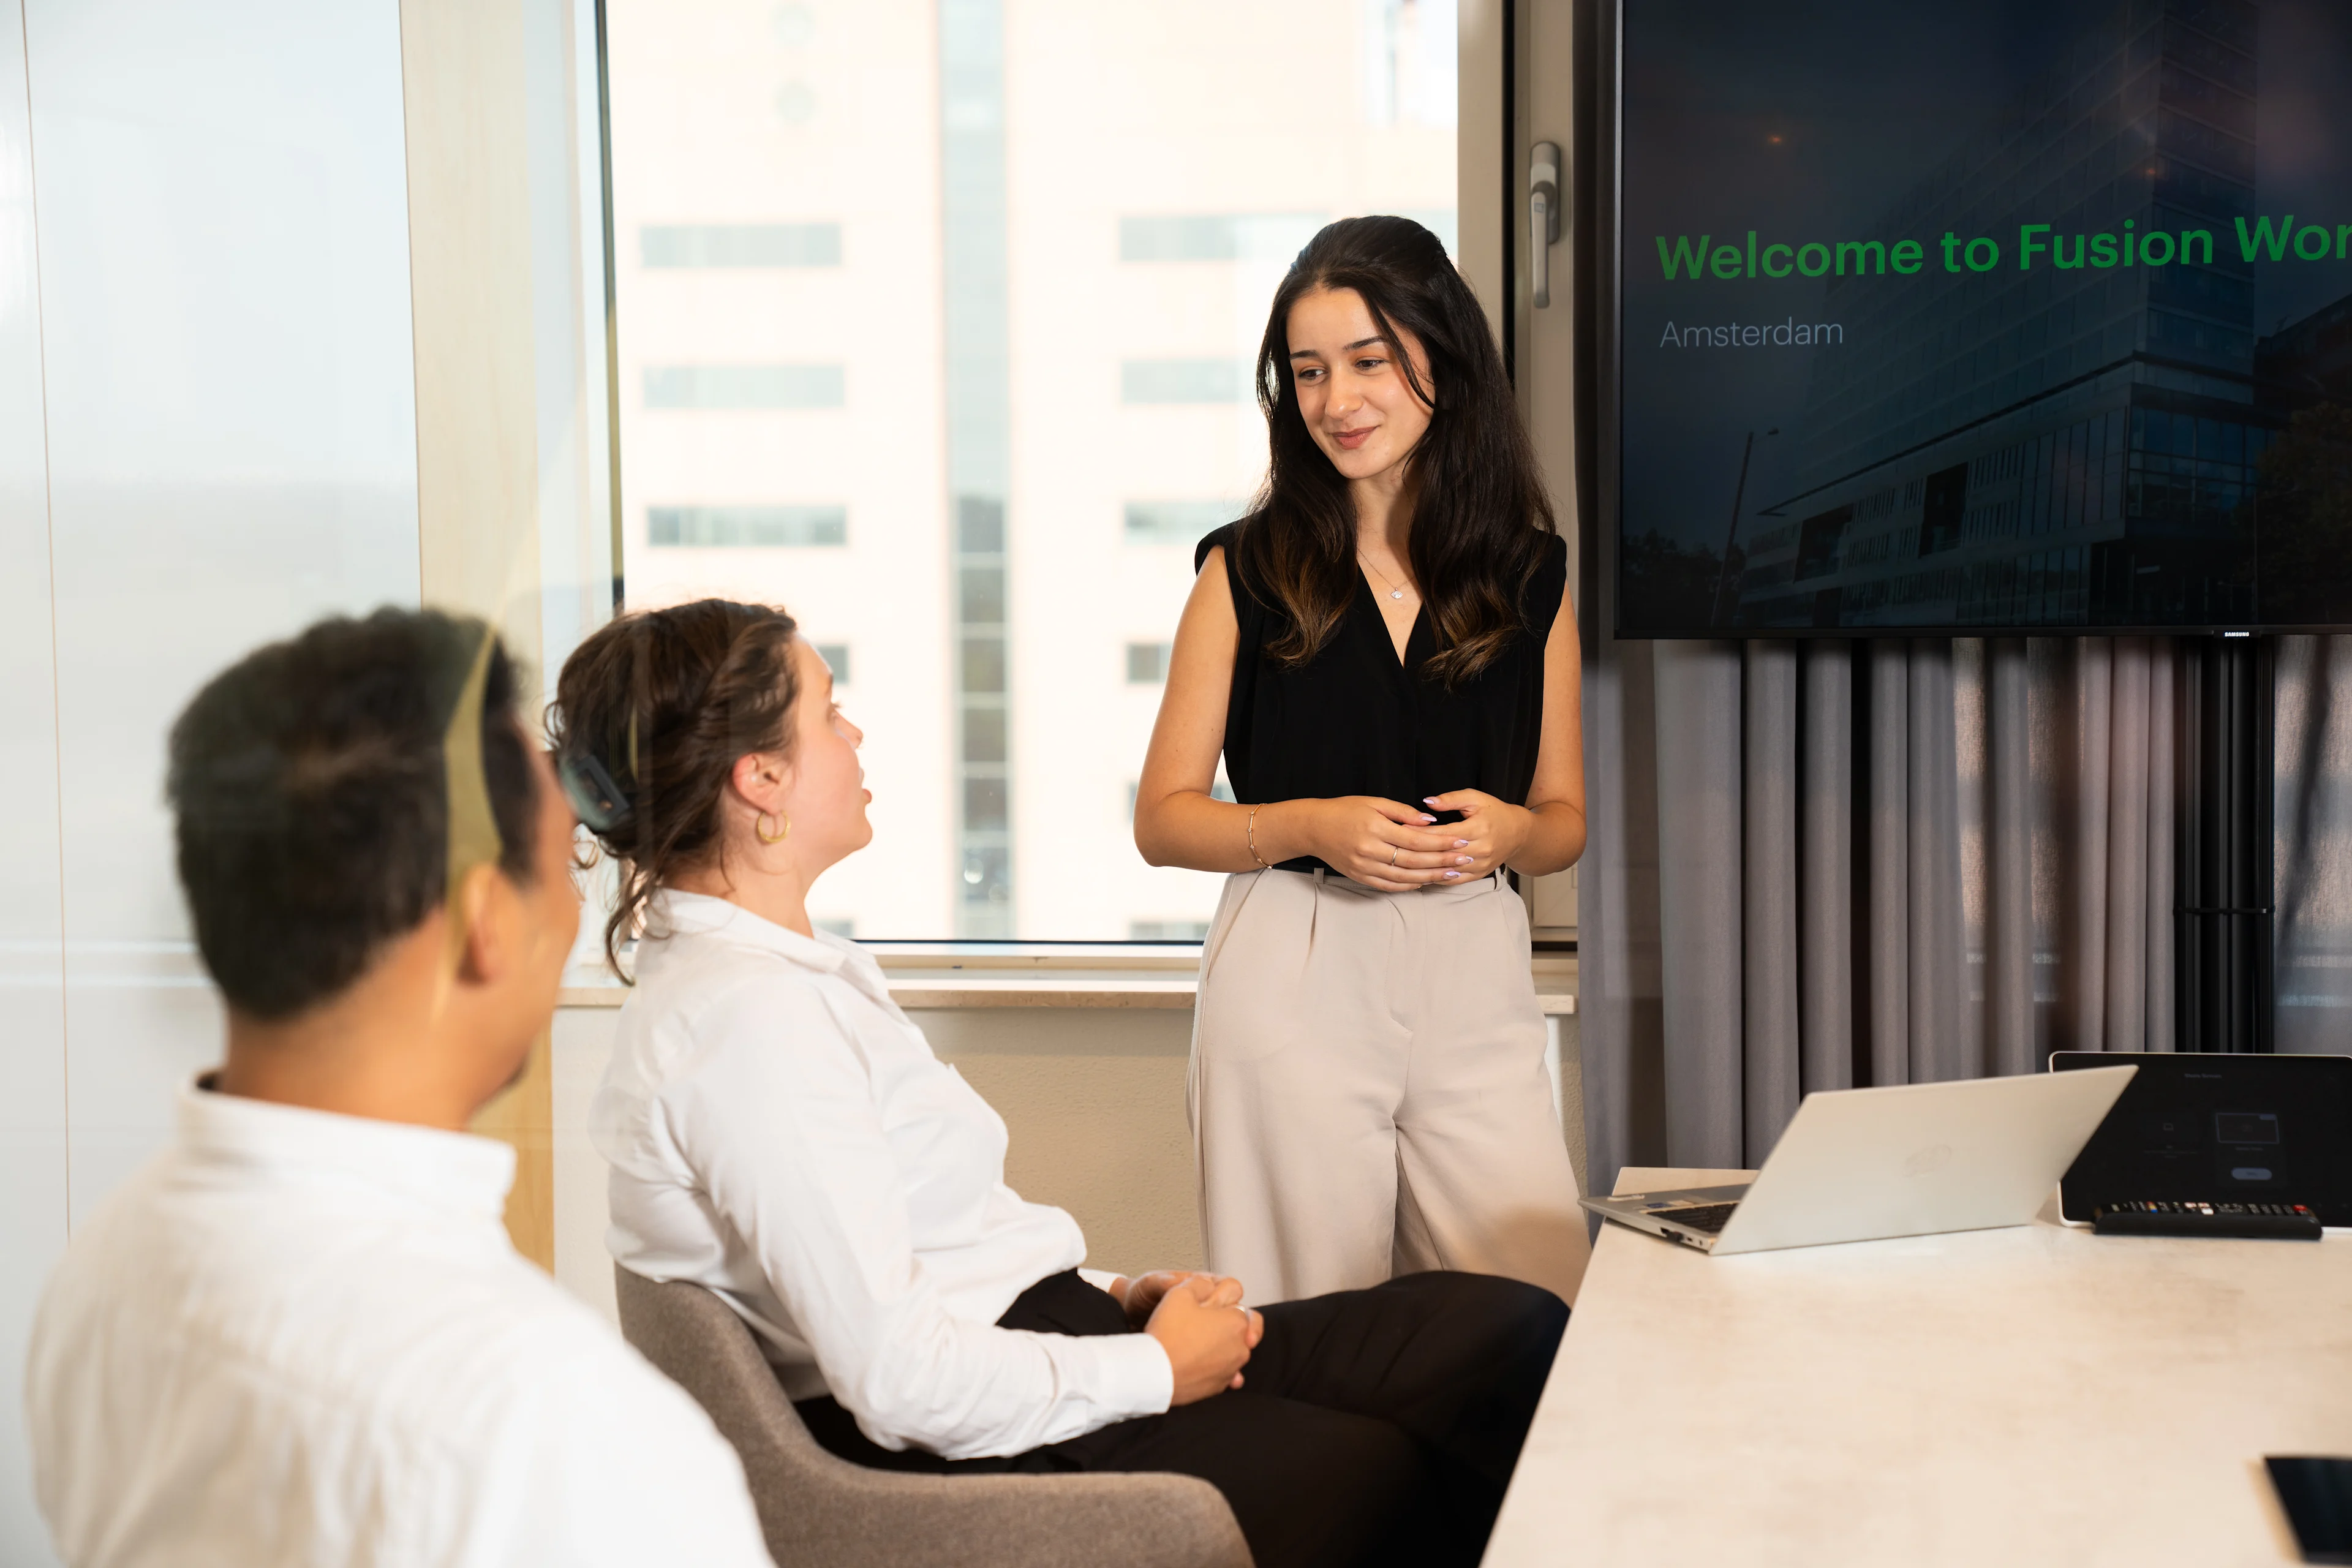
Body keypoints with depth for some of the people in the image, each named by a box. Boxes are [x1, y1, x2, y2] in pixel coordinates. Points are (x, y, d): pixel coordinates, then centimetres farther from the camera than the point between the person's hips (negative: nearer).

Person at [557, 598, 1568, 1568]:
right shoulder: (751, 1020, -20)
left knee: (1513, 1331, 1)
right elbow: (901, 1378, -23)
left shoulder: (784, 974, 14)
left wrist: (1108, 1296, 7)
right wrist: (1153, 1369, -11)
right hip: (972, 1462, -10)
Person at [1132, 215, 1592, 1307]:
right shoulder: (1248, 571, 3)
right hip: (1294, 980, -2)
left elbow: (1565, 819, 14)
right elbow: (1163, 819, 3)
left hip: (1476, 982, 2)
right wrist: (1311, 825, -13)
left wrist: (1506, 831, -8)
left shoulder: (1530, 577, 9)